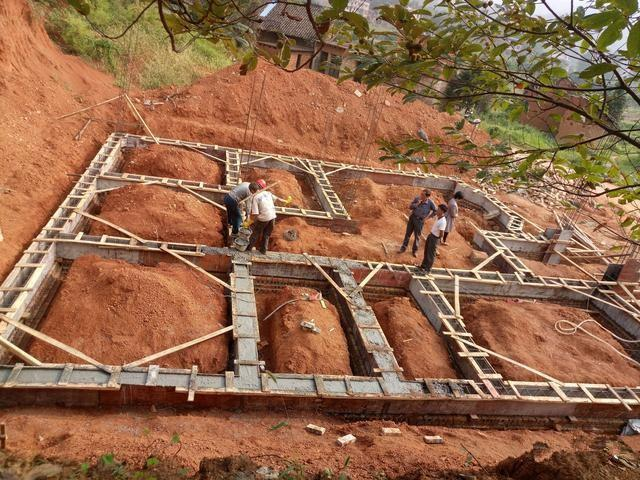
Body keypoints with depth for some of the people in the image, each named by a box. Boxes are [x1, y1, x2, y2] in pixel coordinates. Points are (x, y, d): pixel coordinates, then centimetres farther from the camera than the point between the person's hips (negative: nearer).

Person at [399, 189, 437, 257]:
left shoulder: (430, 203, -16)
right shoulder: (417, 198, -10)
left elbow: (435, 211, -3)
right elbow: (410, 207, -5)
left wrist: (427, 217, -4)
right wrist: (417, 204, -21)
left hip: (420, 220, -3)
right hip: (412, 217, 3)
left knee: (417, 236, 8)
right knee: (407, 233, 12)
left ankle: (415, 250, 25)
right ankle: (403, 248, 24)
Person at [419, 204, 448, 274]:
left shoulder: (443, 222, -30)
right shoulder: (437, 216, -5)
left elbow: (442, 234, -29)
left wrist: (437, 238, -10)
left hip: (435, 238, -9)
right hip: (430, 235, 9)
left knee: (431, 254, 4)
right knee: (426, 252, 22)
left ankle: (428, 270, 17)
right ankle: (423, 266, 39)